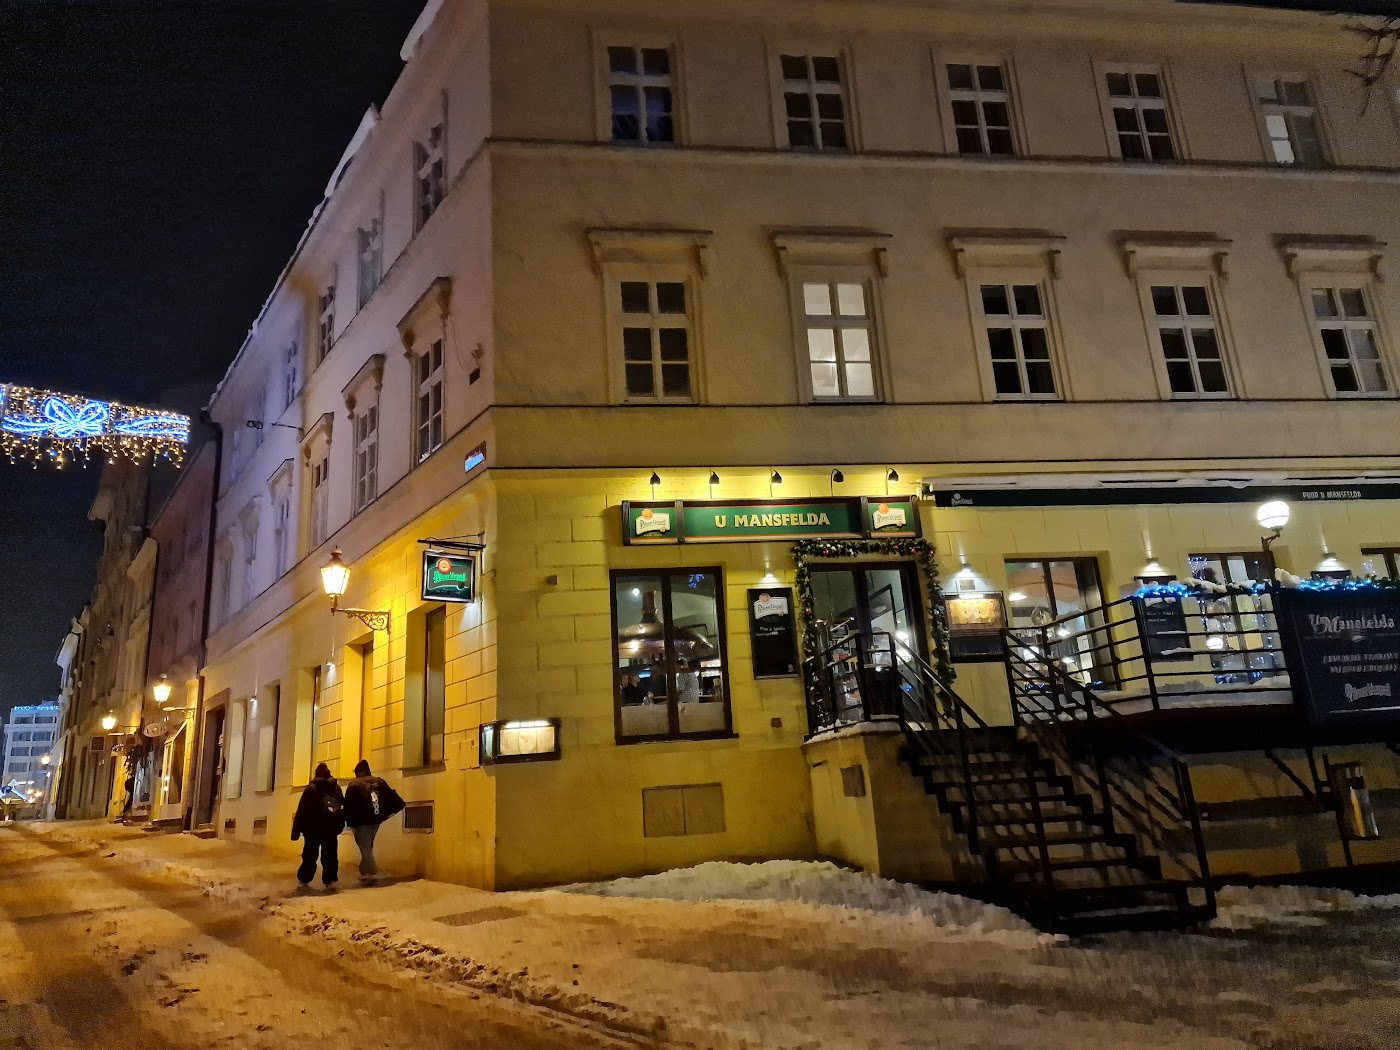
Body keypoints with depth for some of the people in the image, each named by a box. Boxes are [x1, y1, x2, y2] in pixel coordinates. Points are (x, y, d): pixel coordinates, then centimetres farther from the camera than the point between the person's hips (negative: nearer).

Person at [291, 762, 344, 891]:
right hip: (331, 826, 2)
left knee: (310, 855, 10)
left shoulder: (310, 788, -4)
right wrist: (340, 825, 11)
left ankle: (304, 880, 17)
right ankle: (330, 881, -5)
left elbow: (301, 810, -8)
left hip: (313, 827, -2)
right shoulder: (337, 788, 7)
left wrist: (296, 831, -7)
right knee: (330, 855, 4)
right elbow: (343, 806, 6)